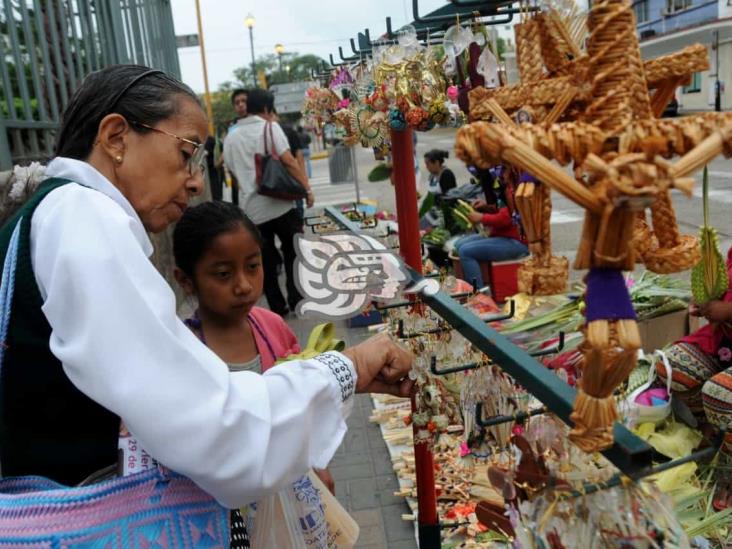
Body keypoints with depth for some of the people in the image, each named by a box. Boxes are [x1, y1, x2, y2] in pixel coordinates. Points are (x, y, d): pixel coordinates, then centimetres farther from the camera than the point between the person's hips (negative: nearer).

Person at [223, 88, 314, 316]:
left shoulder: (231, 138, 12)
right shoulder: (270, 127, -3)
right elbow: (289, 161, -12)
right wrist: (307, 189, -8)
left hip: (251, 209, 4)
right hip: (279, 203, -4)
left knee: (266, 262, 10)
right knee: (294, 253, 11)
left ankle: (277, 307, 14)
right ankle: (297, 300, 14)